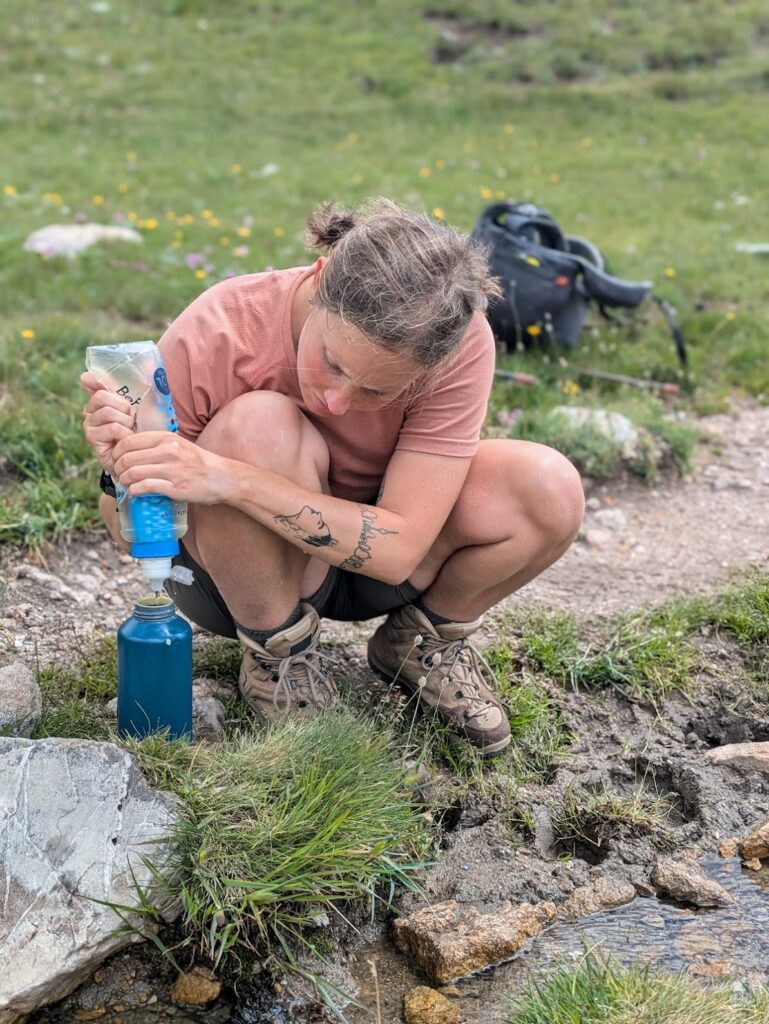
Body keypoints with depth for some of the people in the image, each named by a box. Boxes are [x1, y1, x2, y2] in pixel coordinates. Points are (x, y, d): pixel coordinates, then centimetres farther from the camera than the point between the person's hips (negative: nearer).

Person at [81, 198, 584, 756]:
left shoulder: (460, 346, -27)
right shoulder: (213, 336, -29)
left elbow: (398, 550, -30)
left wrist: (230, 480, -41)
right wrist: (122, 471, -42)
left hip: (372, 559, 2)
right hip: (234, 576, -2)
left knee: (551, 490, -23)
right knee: (260, 426, -35)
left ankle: (425, 640, 7)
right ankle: (280, 654, -9)